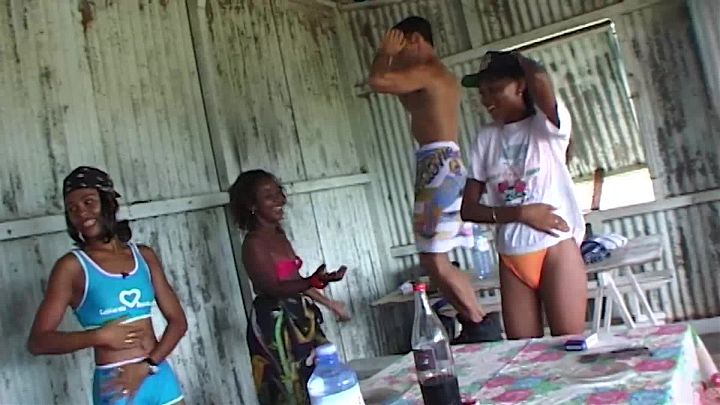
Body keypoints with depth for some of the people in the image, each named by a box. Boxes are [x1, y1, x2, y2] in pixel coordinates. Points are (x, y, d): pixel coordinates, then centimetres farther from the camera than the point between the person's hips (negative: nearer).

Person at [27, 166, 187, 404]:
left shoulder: (144, 256, 5)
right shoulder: (72, 266, -5)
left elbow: (178, 320, 3)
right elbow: (37, 341, -6)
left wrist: (147, 365, -10)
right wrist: (99, 336, -17)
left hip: (160, 376, 4)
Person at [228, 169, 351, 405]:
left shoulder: (278, 234, 11)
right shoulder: (254, 243, -16)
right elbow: (271, 288, -23)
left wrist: (329, 303, 22)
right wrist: (313, 282, -38)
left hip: (298, 317, 9)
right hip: (274, 323, -9)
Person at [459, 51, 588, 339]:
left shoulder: (546, 124, -2)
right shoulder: (486, 138, 8)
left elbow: (540, 80, -26)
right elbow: (468, 209, 5)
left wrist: (520, 61, -3)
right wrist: (521, 213, -10)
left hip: (556, 248, -4)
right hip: (511, 258, 4)